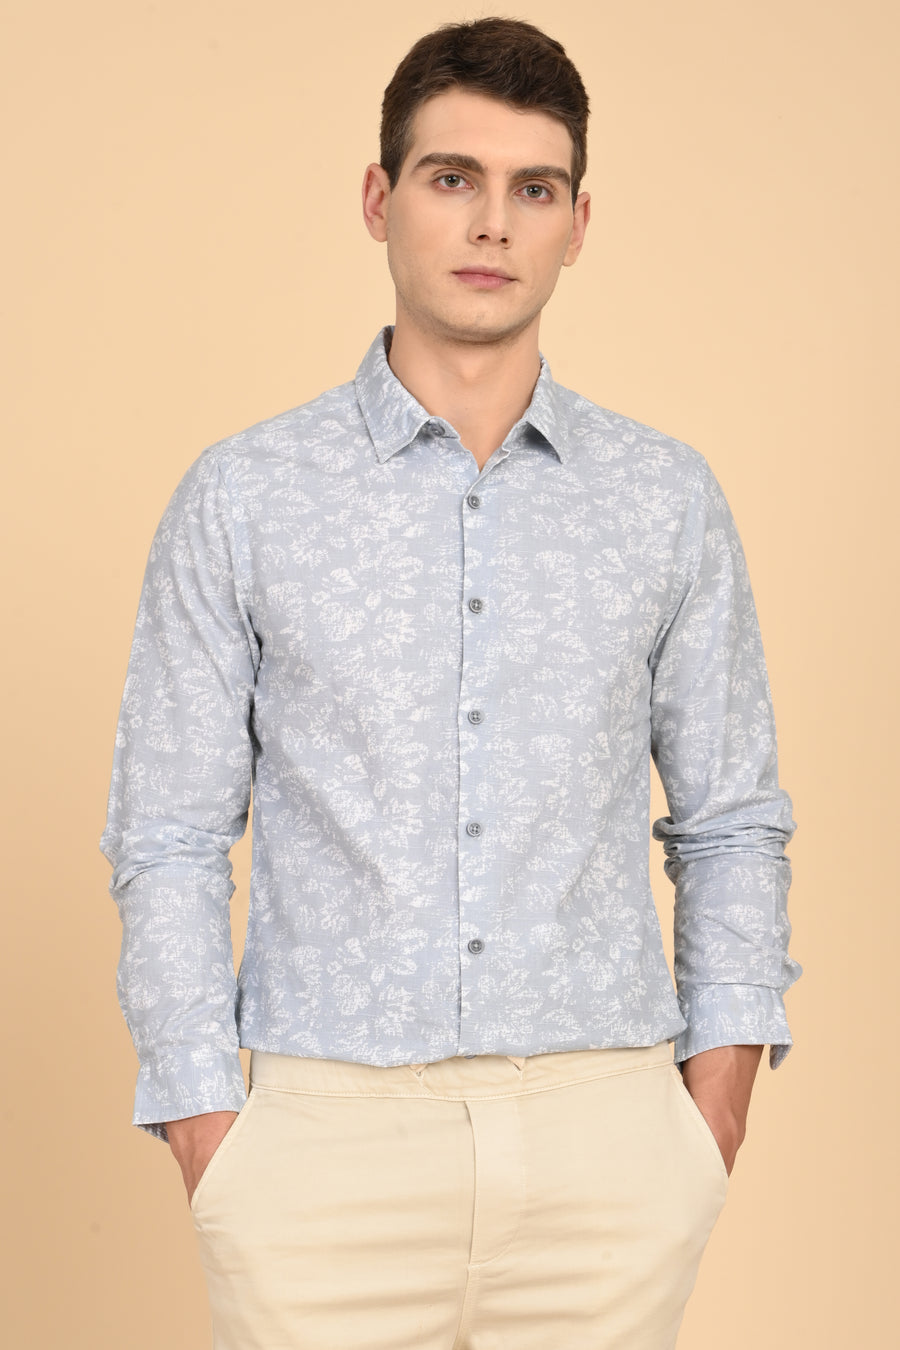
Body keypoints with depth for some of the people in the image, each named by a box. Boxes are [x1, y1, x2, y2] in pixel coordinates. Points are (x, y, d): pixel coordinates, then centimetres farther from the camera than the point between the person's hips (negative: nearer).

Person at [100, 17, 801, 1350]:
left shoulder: (668, 499, 5)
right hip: (334, 1133, -1)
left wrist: (714, 1128, 2)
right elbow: (169, 842, 2)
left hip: (603, 1141, 2)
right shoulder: (243, 499, 1)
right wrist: (212, 1152, -4)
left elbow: (730, 827, 9)